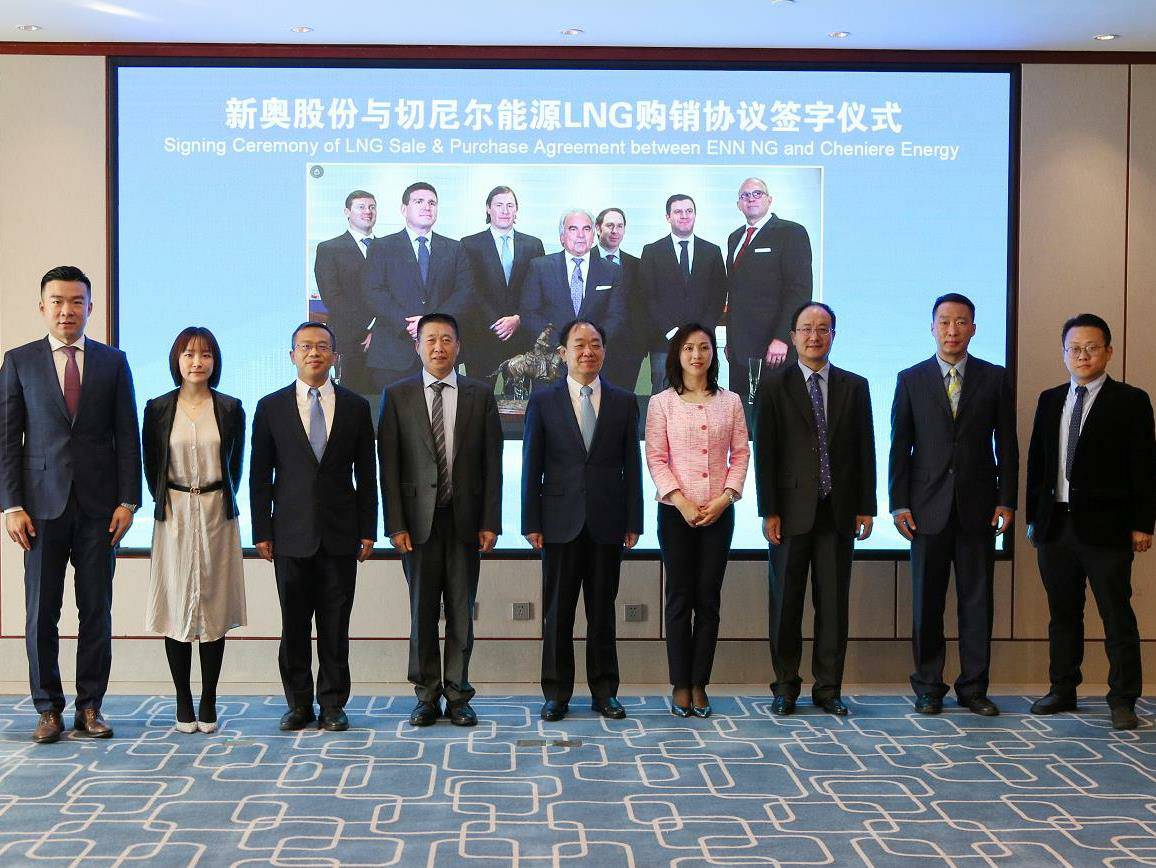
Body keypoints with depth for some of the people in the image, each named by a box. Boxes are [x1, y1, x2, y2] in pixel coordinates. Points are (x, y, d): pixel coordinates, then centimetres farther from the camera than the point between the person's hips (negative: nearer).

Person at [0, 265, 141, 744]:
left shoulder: (113, 361, 7)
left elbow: (127, 436, 6)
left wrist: (127, 500, -2)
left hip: (98, 506, 1)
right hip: (42, 505, 0)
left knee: (96, 611, 4)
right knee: (41, 613, 2)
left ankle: (90, 707, 14)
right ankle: (48, 709, 13)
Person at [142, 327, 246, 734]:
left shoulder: (230, 408, 4)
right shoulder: (158, 409, 3)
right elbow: (151, 465, 9)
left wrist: (222, 500, 7)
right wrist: (164, 502, 4)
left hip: (217, 516, 0)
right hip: (174, 516, 0)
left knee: (214, 606, 2)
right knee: (177, 605, 1)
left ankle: (208, 703, 9)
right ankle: (183, 702, 10)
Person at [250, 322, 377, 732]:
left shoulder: (356, 407, 7)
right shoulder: (270, 407, 5)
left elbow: (366, 475, 7)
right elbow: (259, 476, 5)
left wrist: (368, 530, 2)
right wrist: (261, 532, 0)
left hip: (340, 533, 0)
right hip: (291, 533, 0)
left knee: (335, 625, 4)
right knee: (294, 625, 5)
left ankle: (333, 704, 14)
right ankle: (299, 703, 16)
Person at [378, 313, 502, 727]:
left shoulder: (480, 395, 5)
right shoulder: (397, 395, 3)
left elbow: (492, 463, 4)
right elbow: (388, 464, 0)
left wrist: (490, 522, -3)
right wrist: (396, 524, -7)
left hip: (465, 519, 1)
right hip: (418, 519, 0)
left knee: (461, 612, 6)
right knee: (422, 612, 5)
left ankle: (458, 697, 15)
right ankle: (427, 697, 15)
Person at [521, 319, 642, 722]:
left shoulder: (623, 402, 7)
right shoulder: (543, 401, 4)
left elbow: (632, 465, 6)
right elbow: (532, 466, 3)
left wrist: (633, 522, 1)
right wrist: (531, 522, -3)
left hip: (607, 523, 1)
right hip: (561, 522, -1)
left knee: (602, 611, 8)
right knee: (558, 612, 4)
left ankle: (604, 691, 17)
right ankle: (557, 693, 14)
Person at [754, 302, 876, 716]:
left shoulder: (855, 386, 9)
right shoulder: (774, 385, 2)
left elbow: (865, 449, 8)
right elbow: (764, 452, -2)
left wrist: (866, 507, 2)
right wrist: (769, 511, -7)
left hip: (839, 511, 2)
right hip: (792, 510, -1)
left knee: (833, 602, 5)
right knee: (786, 602, 4)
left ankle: (828, 688, 13)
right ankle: (785, 687, 14)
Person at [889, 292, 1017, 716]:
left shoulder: (995, 379, 6)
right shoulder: (911, 379, 5)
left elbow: (1007, 444, 5)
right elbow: (899, 446, 3)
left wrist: (1006, 501, -1)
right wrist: (898, 503, -3)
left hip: (978, 506, 0)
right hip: (928, 506, 0)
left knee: (977, 601, 4)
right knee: (926, 602, 4)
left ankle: (973, 687, 13)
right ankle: (928, 688, 13)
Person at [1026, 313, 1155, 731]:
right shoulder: (1049, 400, 12)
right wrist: (1033, 517, 10)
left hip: (1105, 525, -5)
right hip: (1056, 524, 5)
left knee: (1117, 616, 0)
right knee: (1062, 614, 13)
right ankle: (1063, 691, 23)